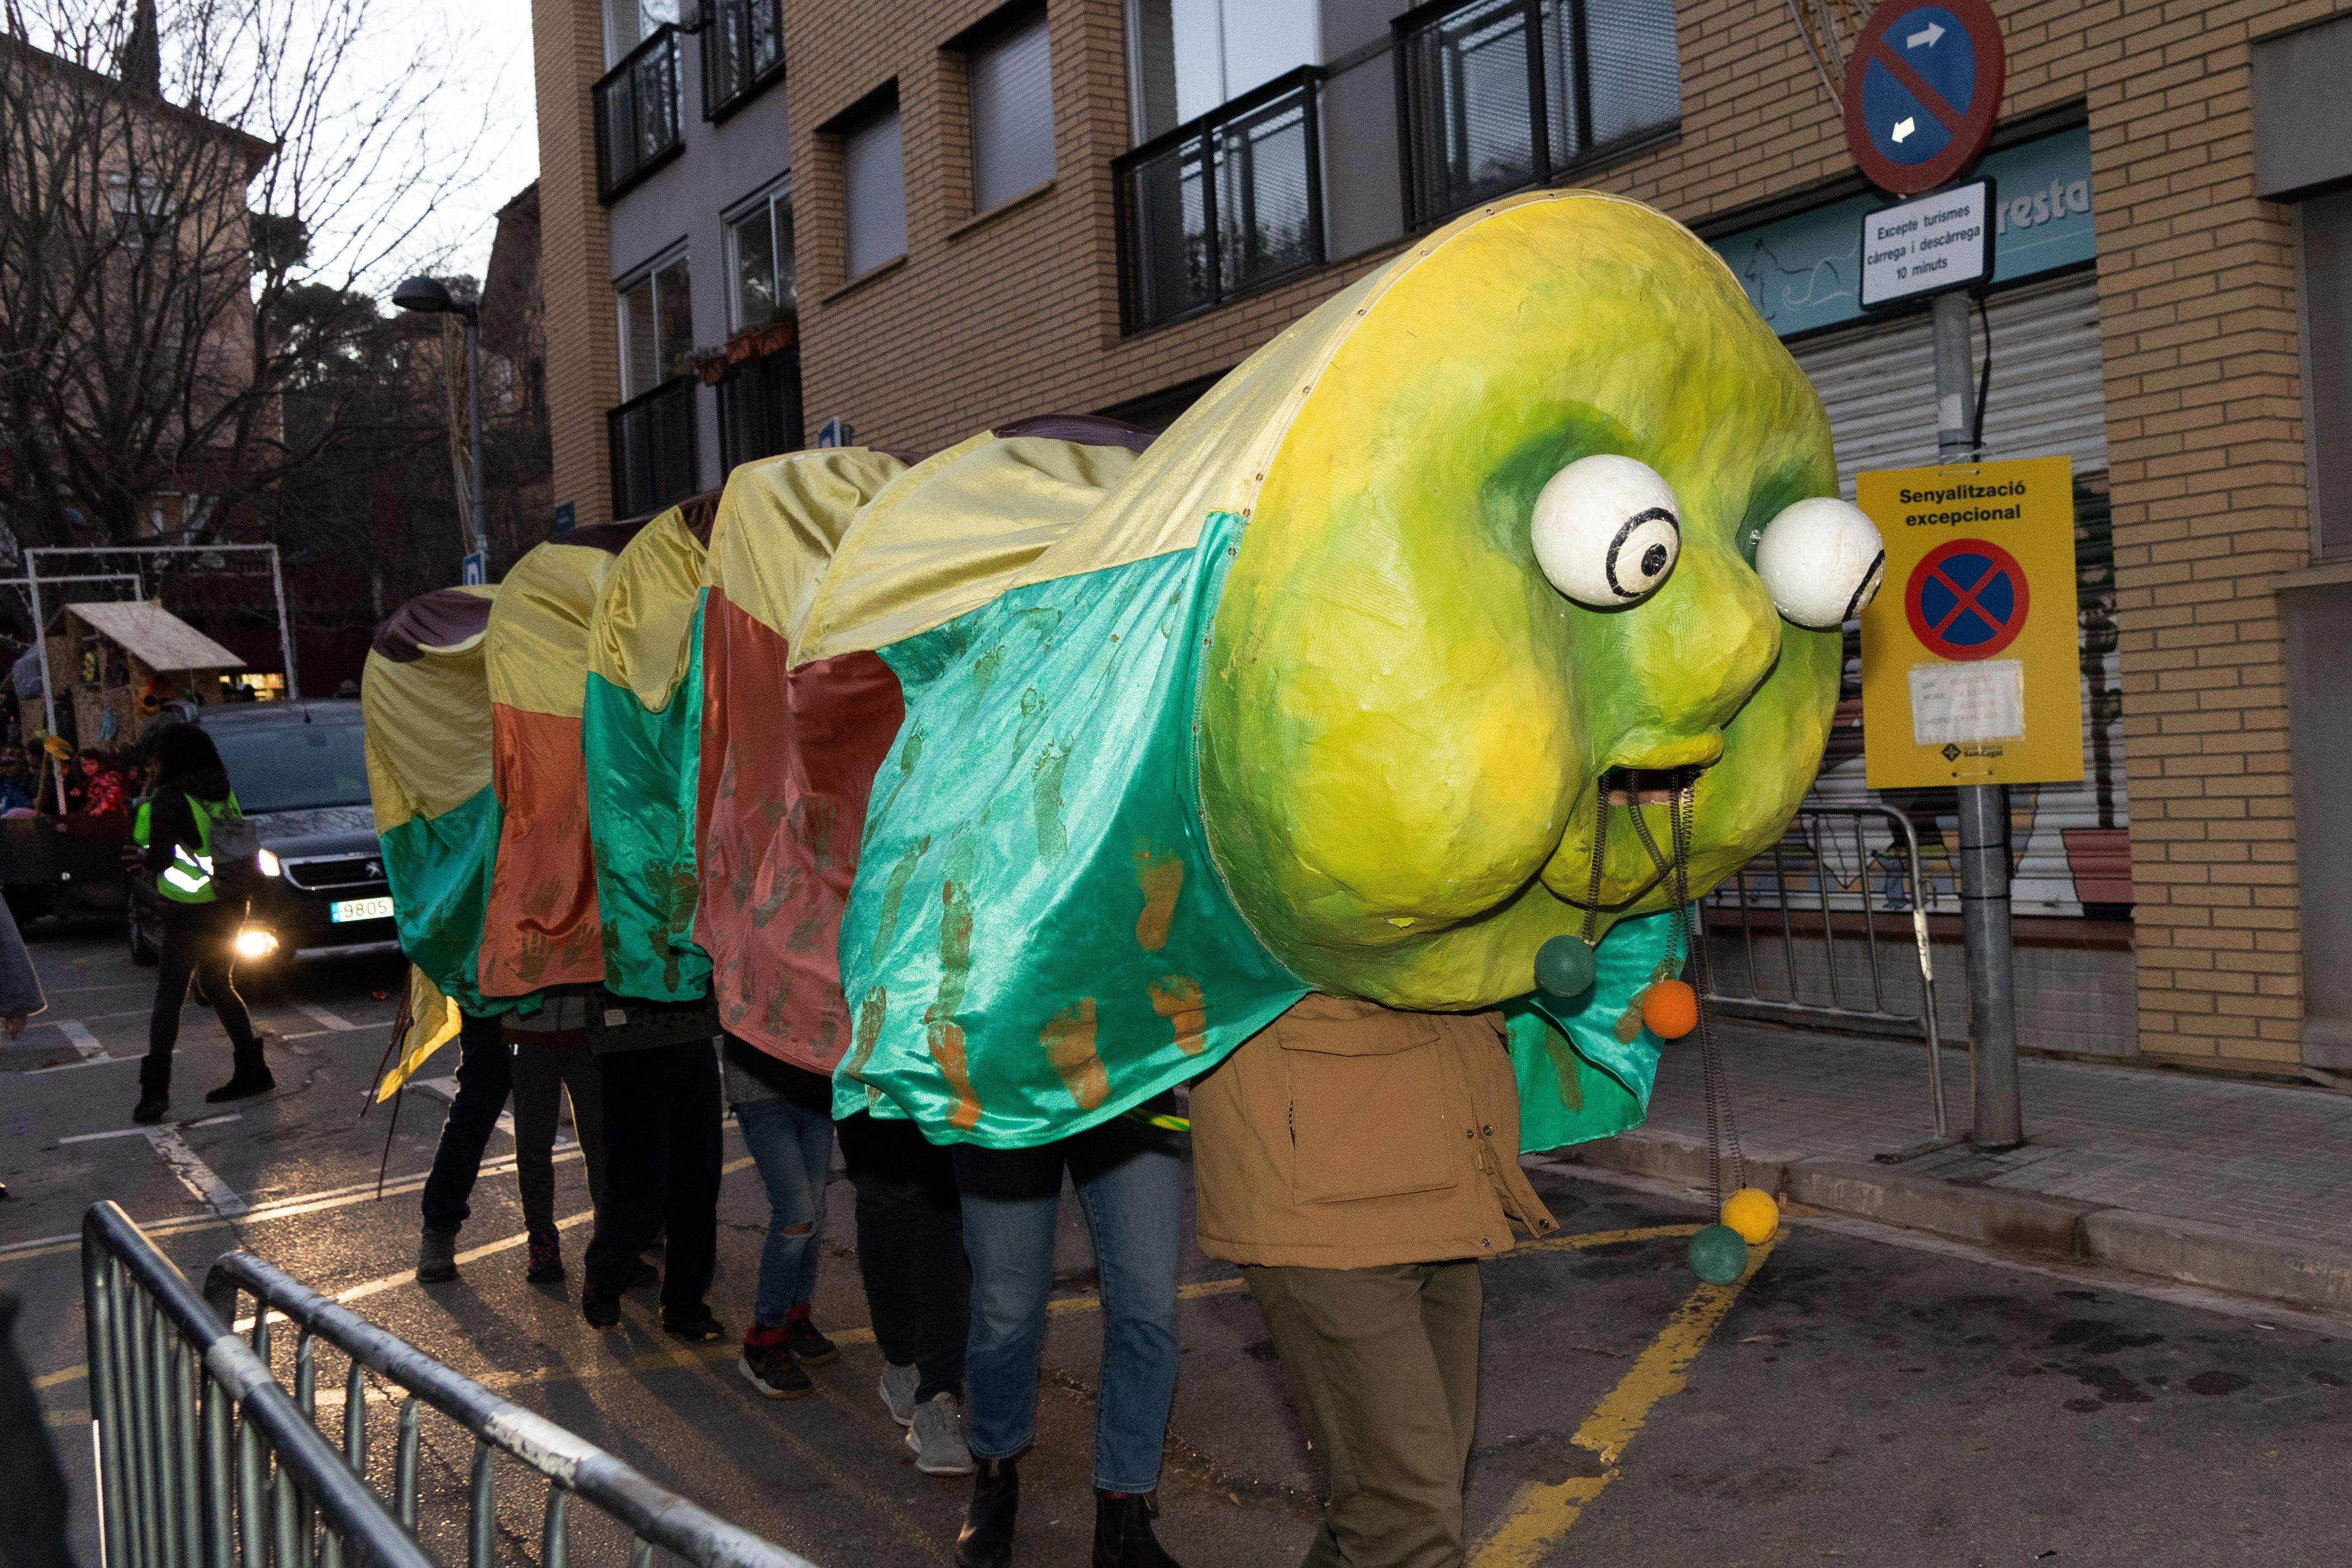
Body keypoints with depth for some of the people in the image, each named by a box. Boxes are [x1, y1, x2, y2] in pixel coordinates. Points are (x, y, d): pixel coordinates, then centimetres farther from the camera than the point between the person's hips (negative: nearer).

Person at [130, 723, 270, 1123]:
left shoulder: (170, 799, -13)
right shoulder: (226, 793, 7)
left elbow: (158, 859, -18)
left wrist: (143, 855, 5)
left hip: (190, 914, -6)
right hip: (230, 907, 6)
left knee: (169, 996, -2)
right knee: (219, 986, 19)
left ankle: (155, 1087, -8)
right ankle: (253, 1071, 19)